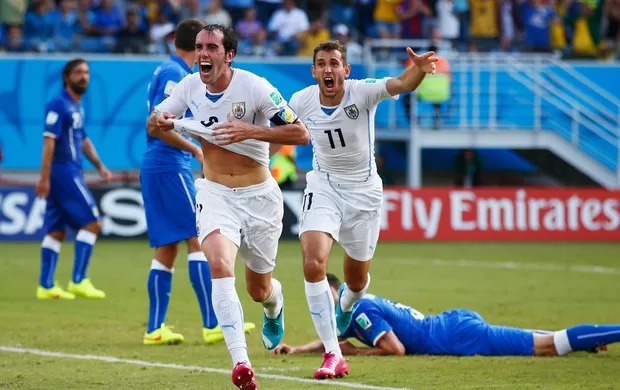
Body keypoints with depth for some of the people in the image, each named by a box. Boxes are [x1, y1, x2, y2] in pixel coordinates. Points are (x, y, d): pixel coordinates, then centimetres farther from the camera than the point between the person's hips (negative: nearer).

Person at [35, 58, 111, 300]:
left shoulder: (77, 107, 17)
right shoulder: (59, 106, -12)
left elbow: (83, 140, 28)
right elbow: (49, 141, -18)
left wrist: (99, 166, 22)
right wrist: (44, 177, -23)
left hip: (71, 174, 9)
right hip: (63, 173, -9)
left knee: (56, 231, 8)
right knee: (91, 223, -10)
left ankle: (45, 286, 9)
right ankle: (78, 281, -10)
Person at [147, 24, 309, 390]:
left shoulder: (254, 86, -16)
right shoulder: (190, 86, -3)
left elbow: (301, 133, -17)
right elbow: (154, 122, 11)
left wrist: (250, 131, -28)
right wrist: (160, 121, -14)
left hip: (259, 195, -2)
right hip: (215, 192, 2)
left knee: (259, 289, 12)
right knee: (220, 265, -26)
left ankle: (275, 303, 54)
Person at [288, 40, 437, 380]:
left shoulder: (362, 92, -20)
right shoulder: (301, 101, -11)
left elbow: (400, 84, -41)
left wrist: (418, 70, -62)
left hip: (363, 190, -1)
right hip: (323, 186, 1)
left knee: (356, 281, 12)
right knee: (313, 264, -23)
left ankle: (344, 310, 53)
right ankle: (332, 355, -17)